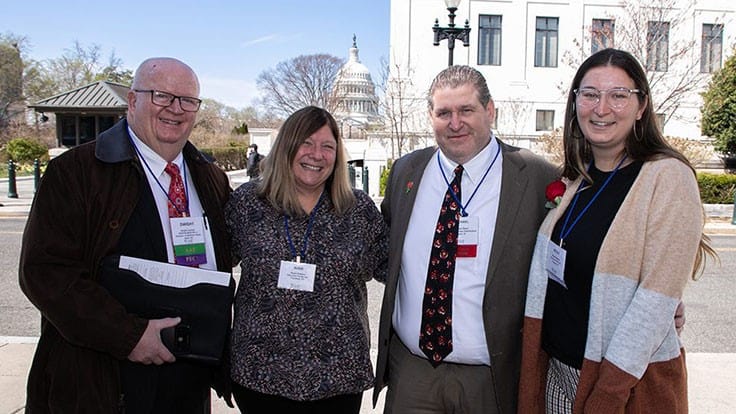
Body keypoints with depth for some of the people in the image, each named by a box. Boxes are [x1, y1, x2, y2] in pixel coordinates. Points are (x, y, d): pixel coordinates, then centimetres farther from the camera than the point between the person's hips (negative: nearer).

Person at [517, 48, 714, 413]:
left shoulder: (668, 177, -14)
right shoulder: (572, 179, 4)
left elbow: (658, 299, -19)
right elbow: (546, 273, 3)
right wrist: (531, 370, -3)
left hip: (631, 379, -5)